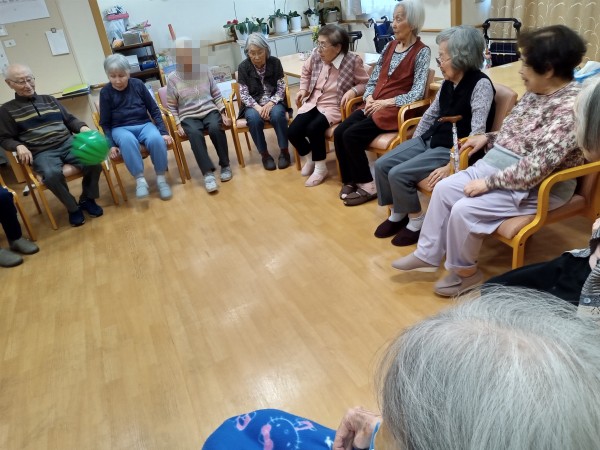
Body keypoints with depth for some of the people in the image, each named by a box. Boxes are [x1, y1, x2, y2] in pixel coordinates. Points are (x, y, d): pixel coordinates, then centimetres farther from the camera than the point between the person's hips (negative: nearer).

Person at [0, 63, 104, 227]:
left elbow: (69, 119, 22)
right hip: (41, 153, -3)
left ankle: (87, 199, -1)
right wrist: (19, 146, -12)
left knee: (94, 161, -26)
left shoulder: (49, 100, 20)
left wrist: (82, 127, 0)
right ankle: (73, 207, -13)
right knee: (52, 174, -38)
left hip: (67, 143, 3)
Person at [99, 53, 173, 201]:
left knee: (156, 139, -34)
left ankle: (161, 178, -19)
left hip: (144, 124, 1)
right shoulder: (105, 92, 0)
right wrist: (111, 145, -9)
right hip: (121, 128, -1)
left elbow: (154, 110, 6)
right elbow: (105, 123, 4)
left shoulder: (138, 84, 1)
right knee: (127, 141, -39)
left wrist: (163, 132, -3)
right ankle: (140, 180, -33)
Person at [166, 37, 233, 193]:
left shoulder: (204, 69, 5)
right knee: (195, 134, -34)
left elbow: (216, 95, 10)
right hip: (188, 116, -1)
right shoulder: (172, 78, 0)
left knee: (215, 128, -32)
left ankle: (225, 165, -15)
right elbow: (171, 106, 3)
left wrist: (223, 113, 0)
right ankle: (208, 173, -33)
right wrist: (178, 124, -8)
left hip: (210, 111, 1)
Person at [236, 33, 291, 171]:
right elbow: (244, 94, -6)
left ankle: (284, 151, -16)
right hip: (253, 105, 0)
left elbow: (281, 88, -3)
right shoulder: (243, 67, -4)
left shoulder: (275, 62, -3)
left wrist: (270, 103, -20)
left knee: (277, 114, -33)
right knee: (254, 118, -32)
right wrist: (257, 107, -23)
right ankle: (264, 154, -15)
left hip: (273, 102, 0)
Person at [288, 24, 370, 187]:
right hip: (312, 103, 5)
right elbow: (306, 71, 22)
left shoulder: (353, 61, -14)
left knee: (313, 129, -30)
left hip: (333, 107, -5)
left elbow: (365, 83, -4)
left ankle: (320, 168, -7)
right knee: (293, 131, -12)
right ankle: (308, 159, 18)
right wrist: (303, 89, 11)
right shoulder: (316, 56, 0)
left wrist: (353, 91, -22)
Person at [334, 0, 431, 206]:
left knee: (351, 135, -22)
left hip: (395, 109, -6)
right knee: (339, 132, -13)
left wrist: (386, 102, -20)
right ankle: (349, 181, 2)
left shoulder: (421, 52, -7)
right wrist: (369, 97, -6)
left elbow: (417, 92, -15)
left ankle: (367, 185, -6)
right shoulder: (390, 45, 12)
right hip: (375, 105, 6)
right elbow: (374, 77, 14)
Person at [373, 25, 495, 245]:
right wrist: (412, 144, 13)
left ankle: (417, 222, 1)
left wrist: (451, 166, -26)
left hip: (452, 150, -8)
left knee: (398, 174, -21)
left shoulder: (480, 84, -18)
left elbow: (477, 132, -23)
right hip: (430, 140, 8)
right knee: (382, 165, -3)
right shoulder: (448, 82, 5)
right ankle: (397, 214, 14)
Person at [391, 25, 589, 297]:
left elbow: (536, 167, -29)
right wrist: (488, 138, 7)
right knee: (444, 188, -3)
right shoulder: (536, 92, 5)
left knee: (464, 209, -22)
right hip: (497, 164, 9)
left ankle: (465, 272, 3)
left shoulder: (571, 107, -24)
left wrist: (489, 182, -24)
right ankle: (428, 255, 9)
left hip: (537, 187, -9)